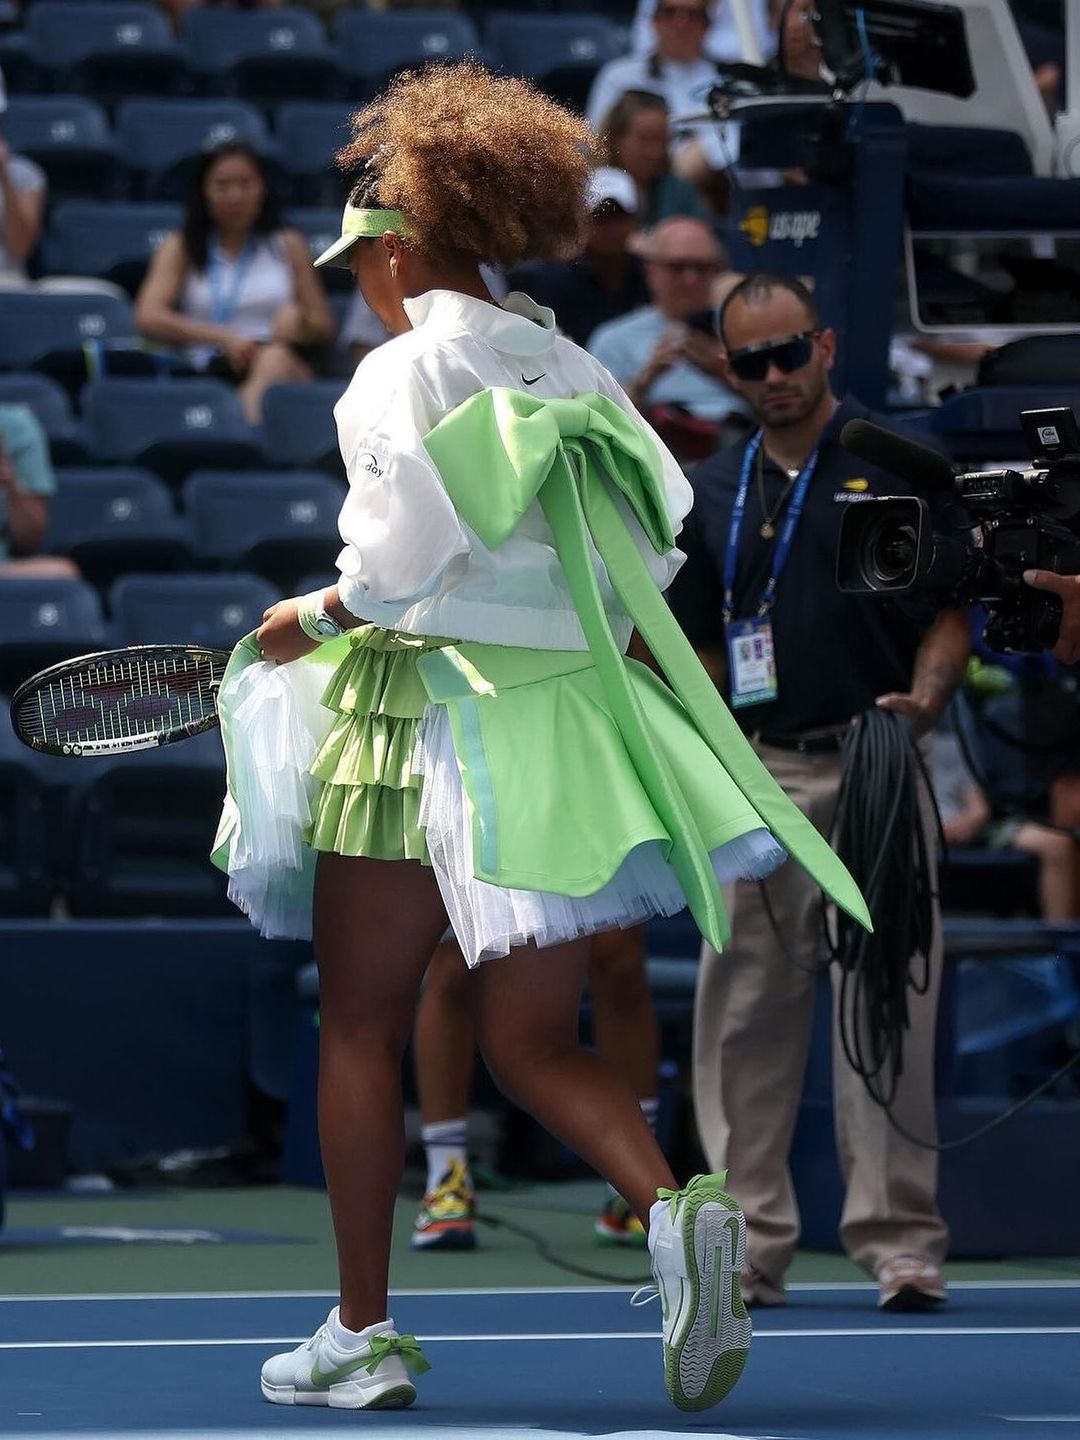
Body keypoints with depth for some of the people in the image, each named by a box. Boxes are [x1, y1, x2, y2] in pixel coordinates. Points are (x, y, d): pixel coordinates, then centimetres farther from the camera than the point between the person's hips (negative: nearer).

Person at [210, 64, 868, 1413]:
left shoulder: (405, 369, -7)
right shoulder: (570, 370, 11)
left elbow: (399, 560, -15)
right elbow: (658, 533, 12)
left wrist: (317, 614, 3)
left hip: (430, 711, -5)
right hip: (571, 712, 5)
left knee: (359, 1032, 9)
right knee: (533, 1045, 10)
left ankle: (361, 1333, 11)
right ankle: (674, 1209, -19)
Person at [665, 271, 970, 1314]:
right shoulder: (711, 493, 15)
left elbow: (950, 611, 2)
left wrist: (925, 698, -17)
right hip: (759, 778, 4)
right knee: (744, 1014, 3)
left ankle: (898, 1239, -3)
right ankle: (748, 1243, 8)